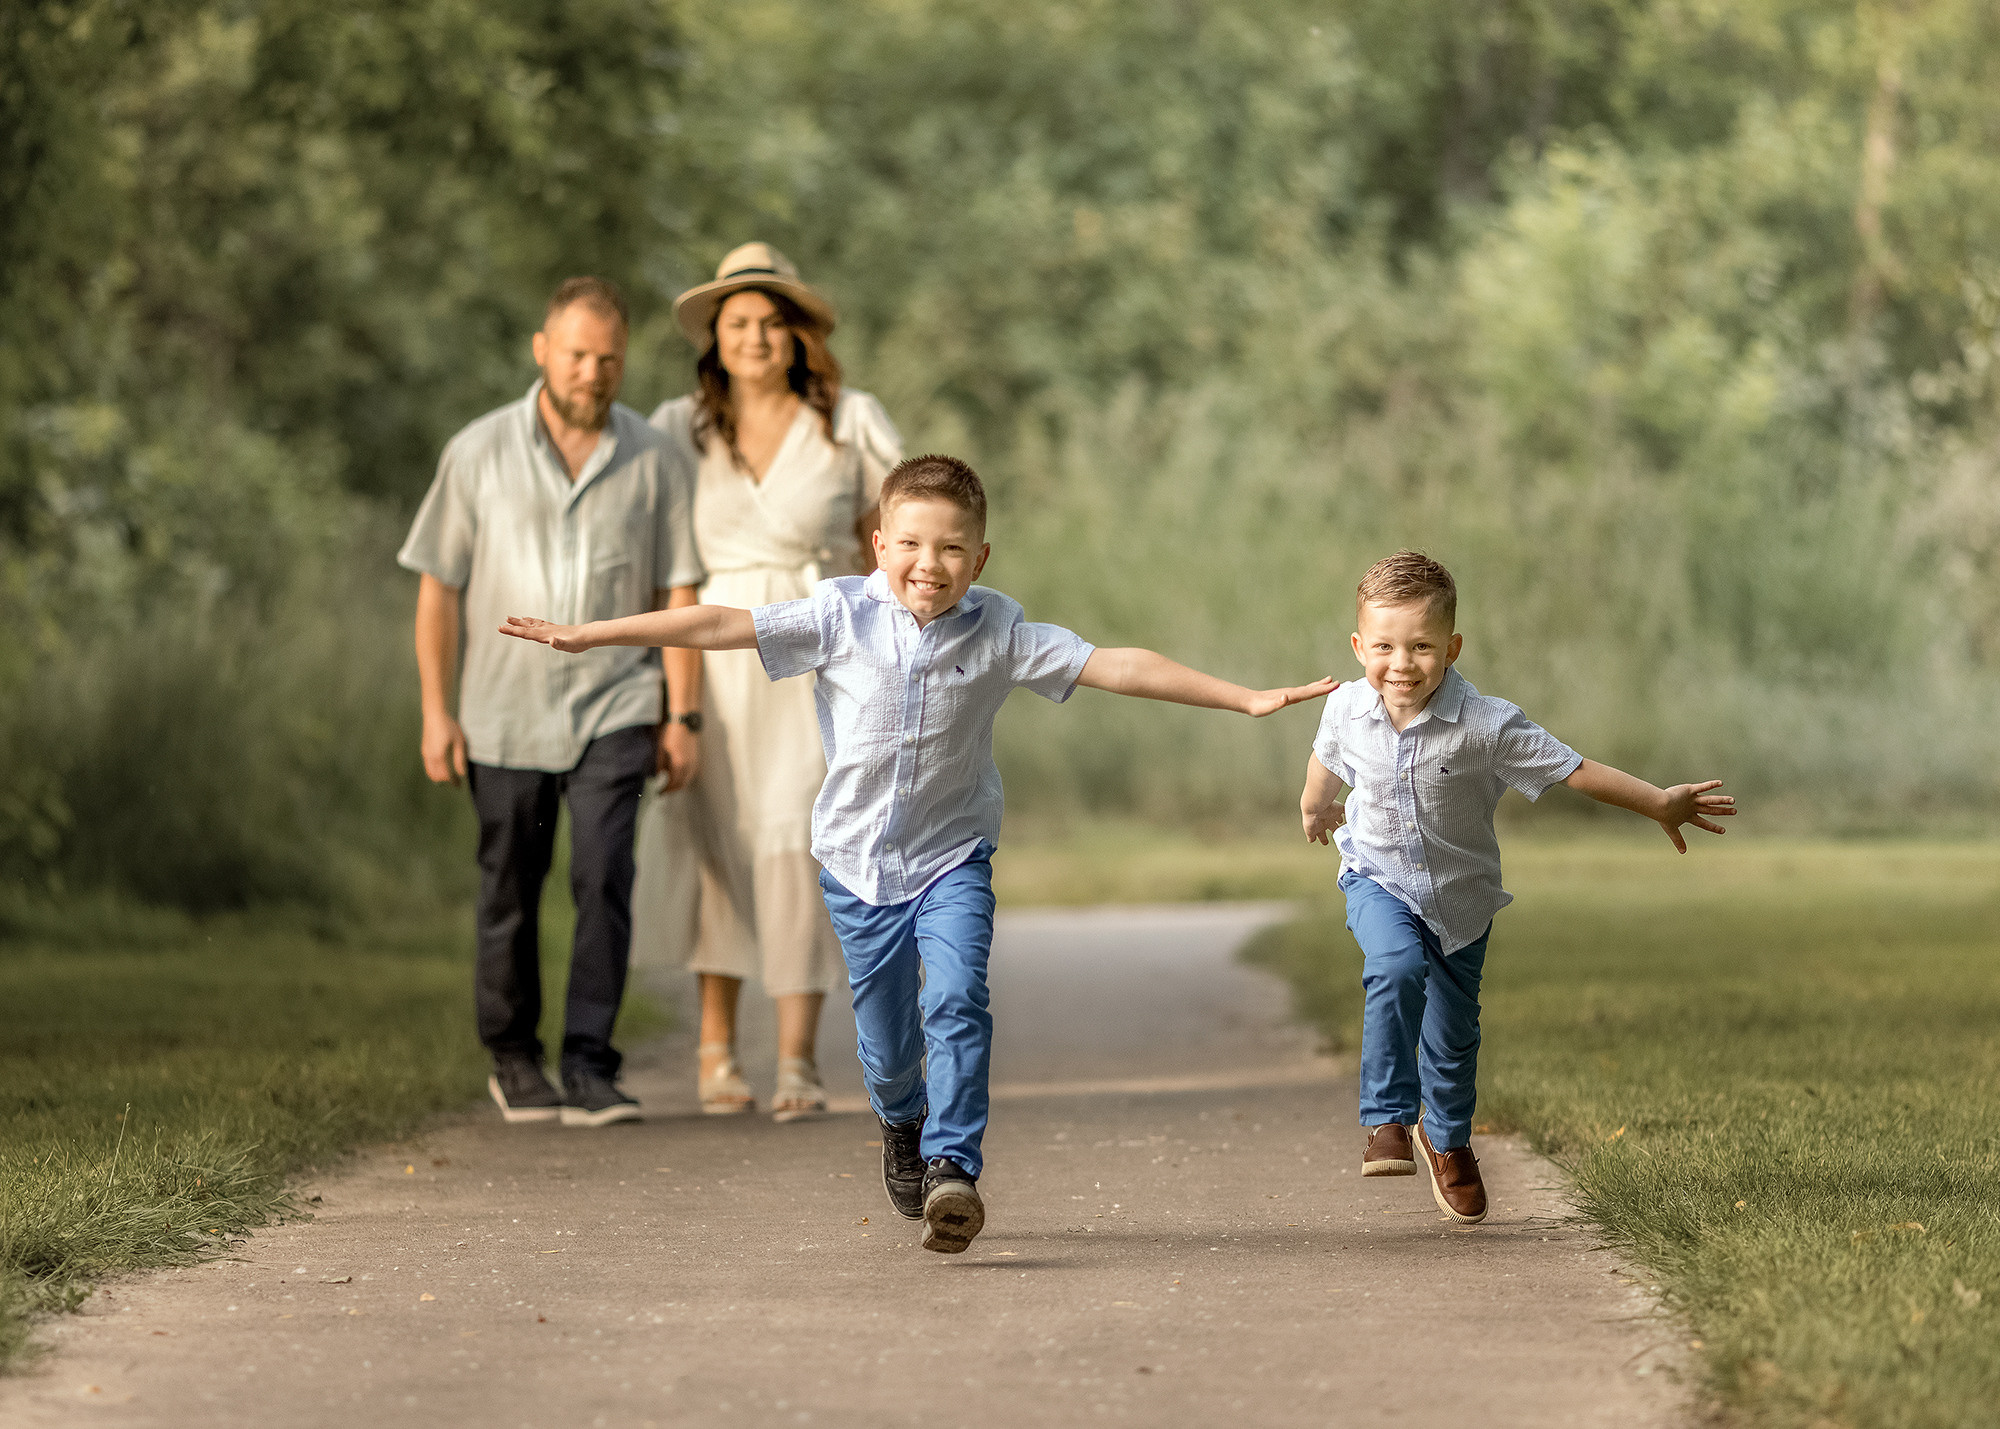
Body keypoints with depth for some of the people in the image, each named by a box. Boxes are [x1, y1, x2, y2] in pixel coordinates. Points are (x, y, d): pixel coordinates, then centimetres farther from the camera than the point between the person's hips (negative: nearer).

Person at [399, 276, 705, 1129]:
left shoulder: (652, 462, 0)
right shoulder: (479, 453, -1)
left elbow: (678, 592, 3)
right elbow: (438, 586, 1)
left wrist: (682, 716, -2)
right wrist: (435, 711, -4)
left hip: (612, 710, 0)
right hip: (505, 711, 1)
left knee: (604, 878, -15)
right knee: (510, 895, 9)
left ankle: (590, 1070, -13)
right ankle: (513, 1059, 26)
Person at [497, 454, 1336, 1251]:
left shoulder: (997, 631, -8)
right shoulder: (842, 616, -9)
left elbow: (1113, 667, -9)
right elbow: (721, 627, -11)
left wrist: (1246, 699, -13)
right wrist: (588, 635, -13)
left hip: (953, 858, -1)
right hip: (858, 863, 1)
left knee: (955, 1003, -24)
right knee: (886, 1043, 11)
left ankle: (953, 1168, -24)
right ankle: (903, 1123, 44)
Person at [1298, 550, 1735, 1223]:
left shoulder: (1486, 725, -28)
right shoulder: (1347, 711, -18)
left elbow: (1574, 769, -23)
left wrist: (1660, 804, -26)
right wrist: (1315, 806, 28)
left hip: (1459, 895, 0)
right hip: (1379, 878, 0)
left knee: (1454, 1029, 14)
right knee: (1396, 968, -31)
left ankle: (1447, 1140, 42)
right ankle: (1387, 1122, -21)